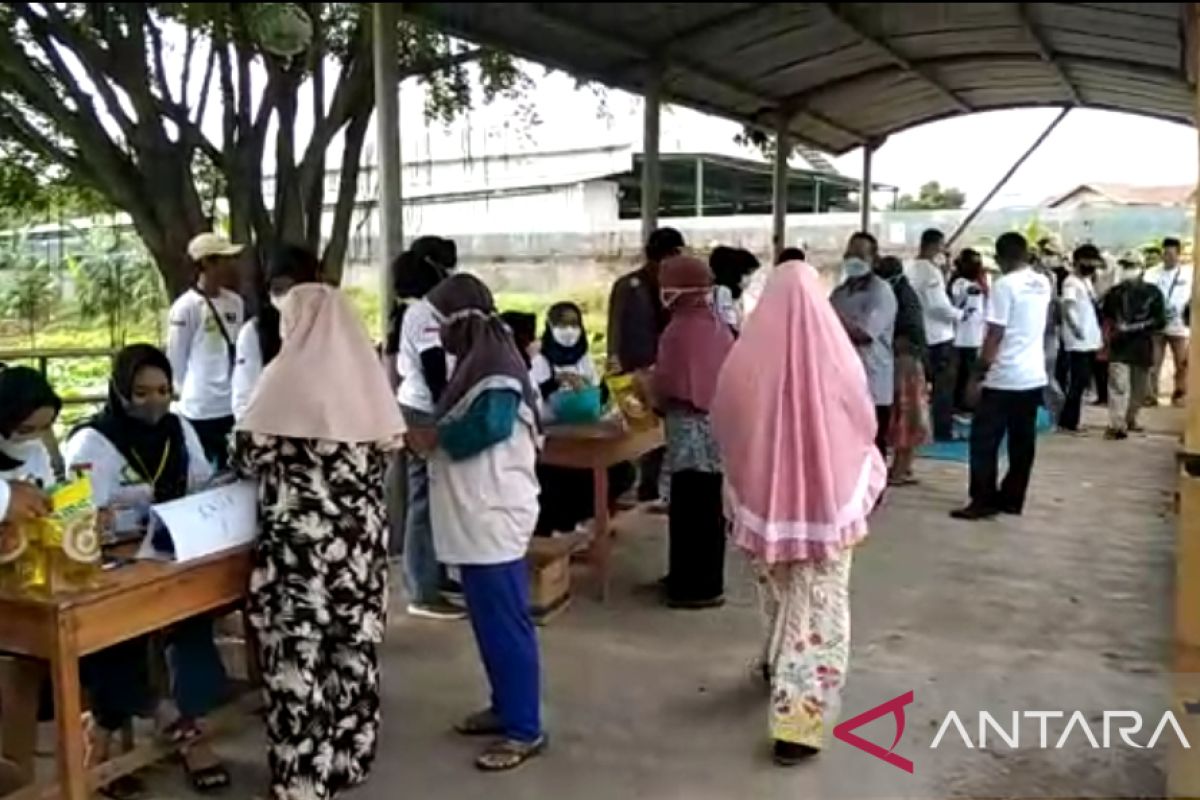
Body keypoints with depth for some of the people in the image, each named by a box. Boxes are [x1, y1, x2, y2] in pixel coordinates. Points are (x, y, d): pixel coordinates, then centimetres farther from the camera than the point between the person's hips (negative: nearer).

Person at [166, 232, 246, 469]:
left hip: (234, 406, 6)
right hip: (201, 409, -5)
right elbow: (176, 359, -6)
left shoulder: (235, 301, 5)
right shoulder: (186, 306, -13)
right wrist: (190, 391, 6)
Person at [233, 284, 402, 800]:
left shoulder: (288, 375, -8)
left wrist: (280, 465, 16)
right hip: (361, 535, 5)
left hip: (299, 538, -5)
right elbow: (387, 449, 9)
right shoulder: (368, 375, 4)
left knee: (298, 655, 5)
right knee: (354, 649, 14)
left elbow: (248, 453, -4)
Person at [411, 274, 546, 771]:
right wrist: (432, 438, -2)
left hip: (494, 519, -10)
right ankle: (506, 708, 30)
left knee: (505, 624, -3)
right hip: (475, 517, 10)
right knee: (489, 622, 18)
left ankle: (525, 730, 6)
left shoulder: (496, 367, -15)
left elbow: (490, 424, -29)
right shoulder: (477, 363, 16)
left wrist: (433, 439, -16)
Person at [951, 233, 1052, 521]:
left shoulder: (1004, 285, -13)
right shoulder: (1044, 284, 9)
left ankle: (984, 501, -1)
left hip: (1004, 377, -7)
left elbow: (995, 335, -16)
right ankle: (1012, 499, 17)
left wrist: (978, 374, -11)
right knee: (1022, 442, 11)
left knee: (984, 440, -1)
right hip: (1034, 376, 7)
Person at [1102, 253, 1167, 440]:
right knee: (1118, 386, -12)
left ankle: (1130, 419, 31)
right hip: (1120, 347, -2)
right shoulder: (1115, 292, 2)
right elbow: (1105, 316, 13)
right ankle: (1117, 425, -15)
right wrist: (1112, 328, -4)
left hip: (1143, 348, 2)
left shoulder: (1152, 292, 0)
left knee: (1139, 388, 13)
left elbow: (1160, 321, -5)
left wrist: (1136, 327, -16)